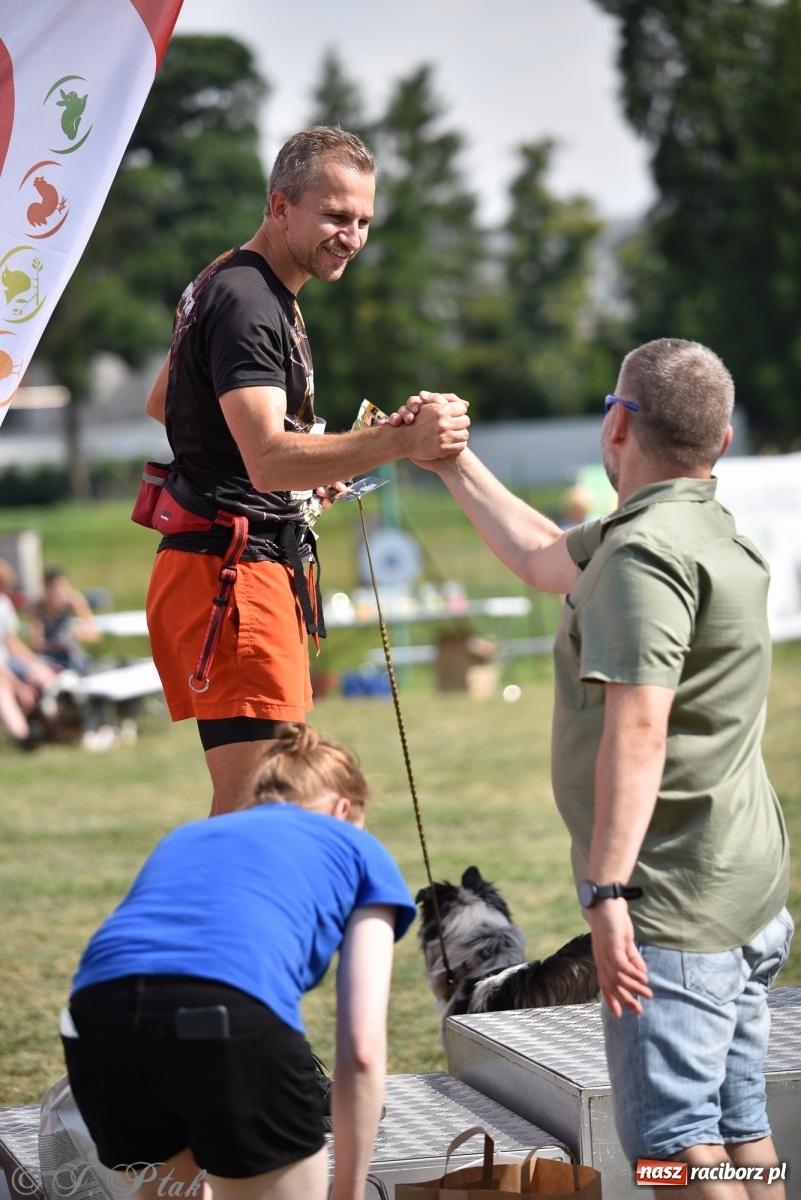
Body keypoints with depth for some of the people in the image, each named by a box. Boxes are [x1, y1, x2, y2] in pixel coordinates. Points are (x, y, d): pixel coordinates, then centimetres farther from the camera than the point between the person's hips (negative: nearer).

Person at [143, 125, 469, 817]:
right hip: (229, 570, -11)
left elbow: (162, 403, 30)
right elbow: (267, 459, -30)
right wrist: (400, 442, -40)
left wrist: (305, 460, 23)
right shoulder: (244, 301, -16)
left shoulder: (252, 290, 17)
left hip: (266, 569, 11)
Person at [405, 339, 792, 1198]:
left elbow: (637, 730, -27)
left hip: (672, 899, -10)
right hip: (747, 894, 10)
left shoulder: (644, 554, -17)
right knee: (739, 1128, 13)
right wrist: (454, 465, 37)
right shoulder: (706, 530, 16)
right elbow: (542, 557, 31)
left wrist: (607, 890, -30)